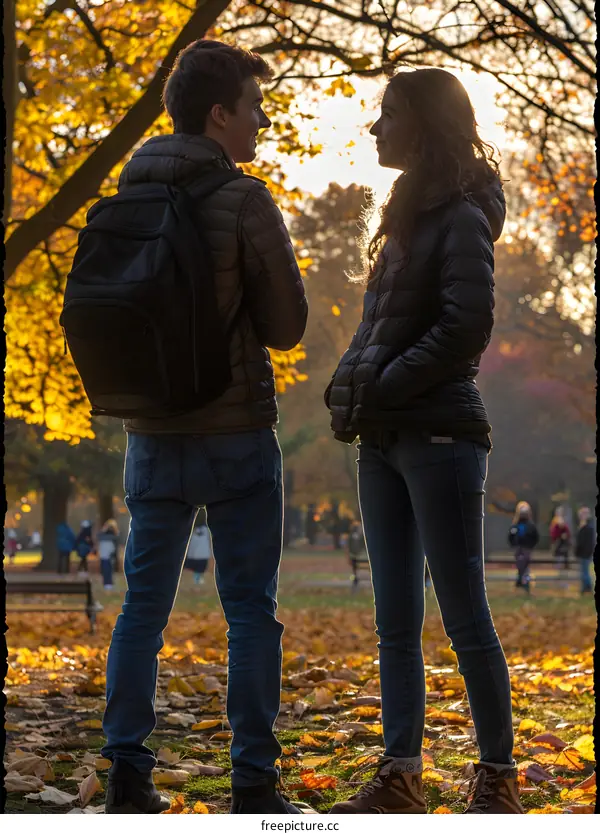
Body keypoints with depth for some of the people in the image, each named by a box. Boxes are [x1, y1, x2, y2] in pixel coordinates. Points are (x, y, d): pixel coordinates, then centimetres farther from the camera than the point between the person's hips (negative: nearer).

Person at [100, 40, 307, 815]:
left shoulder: (122, 202, 7)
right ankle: (253, 786, 4)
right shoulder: (245, 201, -11)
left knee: (143, 605, 9)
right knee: (250, 611, 2)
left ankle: (128, 778, 8)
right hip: (236, 433, -5)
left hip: (152, 434, 5)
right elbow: (287, 324, -6)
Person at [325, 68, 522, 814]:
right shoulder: (408, 215, 18)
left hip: (439, 436, -8)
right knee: (394, 620, 7)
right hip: (384, 442, 8)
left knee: (463, 616, -3)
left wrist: (382, 389, -13)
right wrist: (348, 388, 4)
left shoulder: (461, 219, -7)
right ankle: (400, 776, 11)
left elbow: (465, 329, -17)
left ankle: (497, 778, 6)